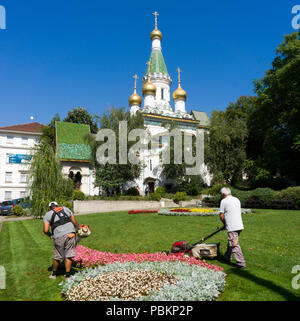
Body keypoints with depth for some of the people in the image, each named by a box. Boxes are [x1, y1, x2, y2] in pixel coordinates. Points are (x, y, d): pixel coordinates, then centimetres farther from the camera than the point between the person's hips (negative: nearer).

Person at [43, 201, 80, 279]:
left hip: (59, 237, -1)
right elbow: (75, 222, 17)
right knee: (68, 256, 11)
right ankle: (67, 276, 17)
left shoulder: (48, 214, 9)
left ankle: (54, 274, 36)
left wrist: (50, 235, 19)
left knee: (57, 257, 17)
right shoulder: (65, 209, 17)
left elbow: (45, 230, 0)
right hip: (71, 234, 2)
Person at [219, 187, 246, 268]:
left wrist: (224, 224, 15)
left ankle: (241, 262, -2)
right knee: (230, 242, 21)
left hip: (232, 227, -8)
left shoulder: (224, 201, -5)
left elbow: (221, 215, -3)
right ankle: (227, 257, 34)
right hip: (240, 225, 8)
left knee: (234, 245, -3)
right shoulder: (237, 199, 16)